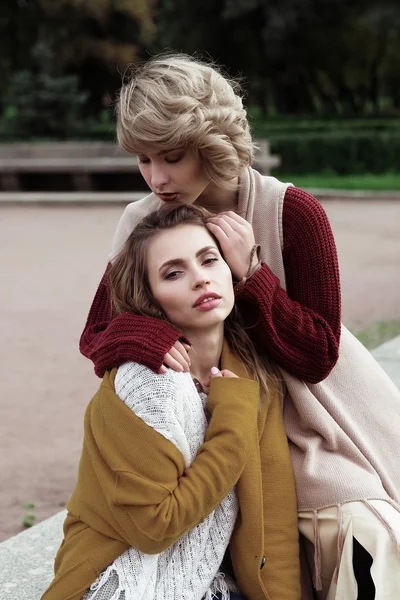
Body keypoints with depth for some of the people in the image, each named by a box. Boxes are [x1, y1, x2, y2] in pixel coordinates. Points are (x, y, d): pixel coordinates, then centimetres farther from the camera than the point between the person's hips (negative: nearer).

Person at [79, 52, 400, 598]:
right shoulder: (142, 222, -7)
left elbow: (318, 356, -16)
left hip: (314, 424, -2)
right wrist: (132, 337, -30)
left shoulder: (294, 213, -18)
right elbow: (94, 336, -6)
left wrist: (249, 275, -28)